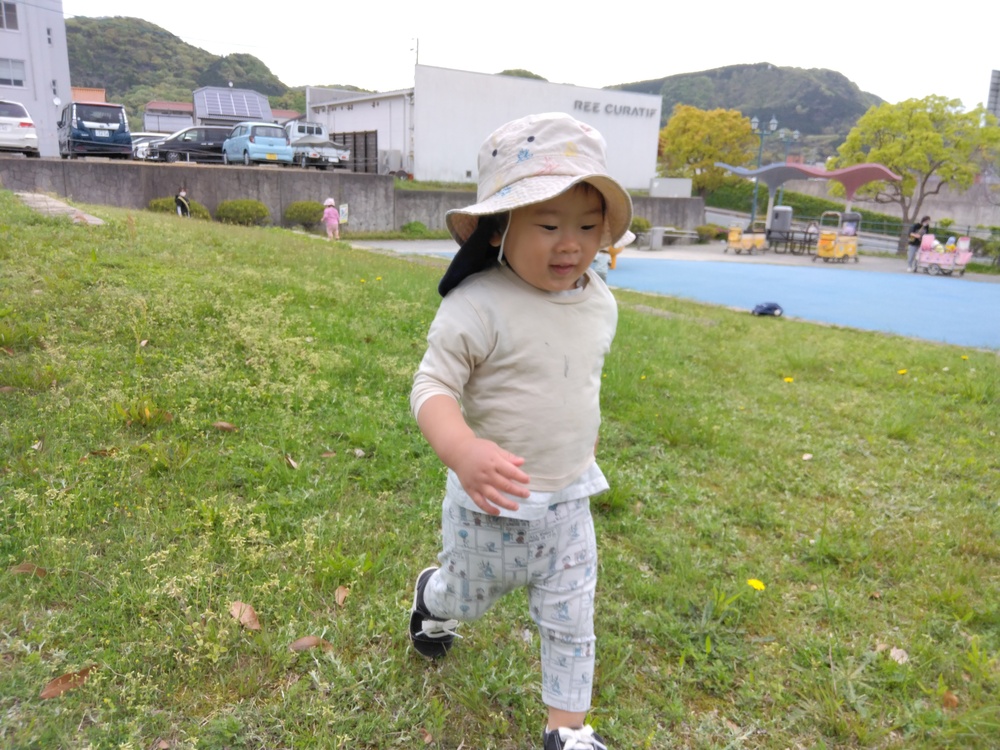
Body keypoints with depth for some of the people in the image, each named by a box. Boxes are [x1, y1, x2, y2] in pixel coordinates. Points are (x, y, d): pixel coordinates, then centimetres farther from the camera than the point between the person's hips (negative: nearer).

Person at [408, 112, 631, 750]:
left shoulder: (600, 303, -4)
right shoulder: (478, 307, -25)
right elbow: (433, 387, -25)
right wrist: (462, 450, -44)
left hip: (569, 501, 4)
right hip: (491, 502, -4)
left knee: (571, 620, 14)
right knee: (468, 600, 24)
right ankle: (432, 595, 60)